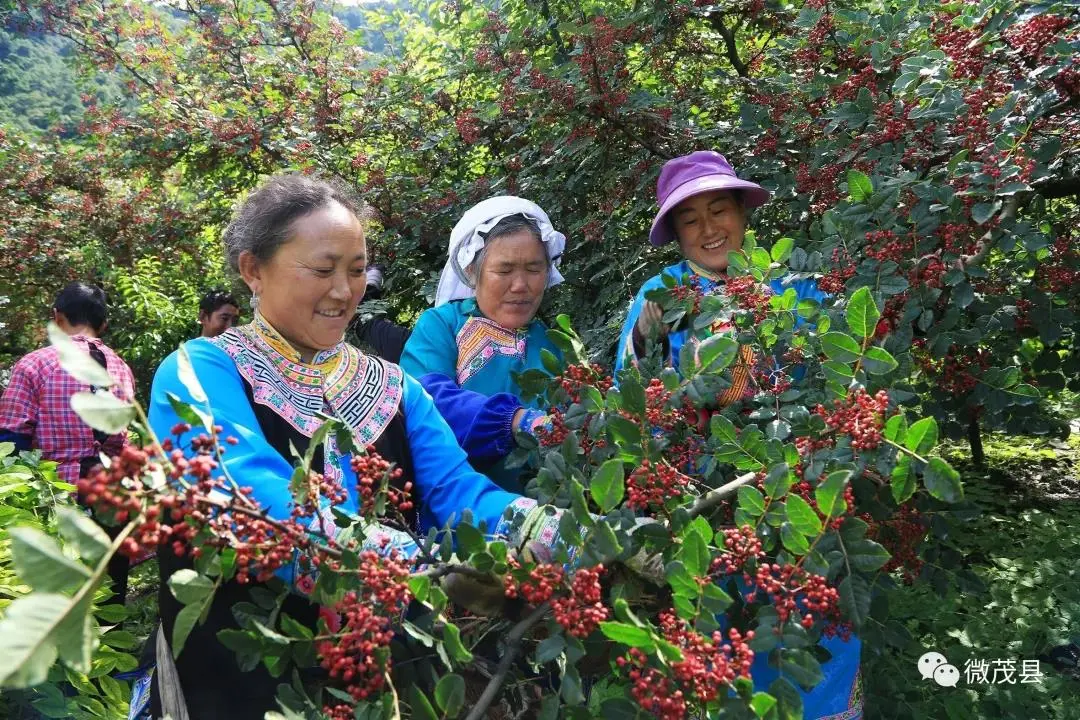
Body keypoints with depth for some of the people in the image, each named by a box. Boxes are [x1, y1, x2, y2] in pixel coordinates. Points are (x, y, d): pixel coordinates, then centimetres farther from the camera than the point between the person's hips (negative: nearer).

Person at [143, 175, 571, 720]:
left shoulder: (394, 388, 8)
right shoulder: (199, 373, -8)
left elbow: (456, 490, -5)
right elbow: (250, 496, -25)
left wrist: (562, 537, -24)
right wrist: (420, 565, -37)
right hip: (242, 676, -4)